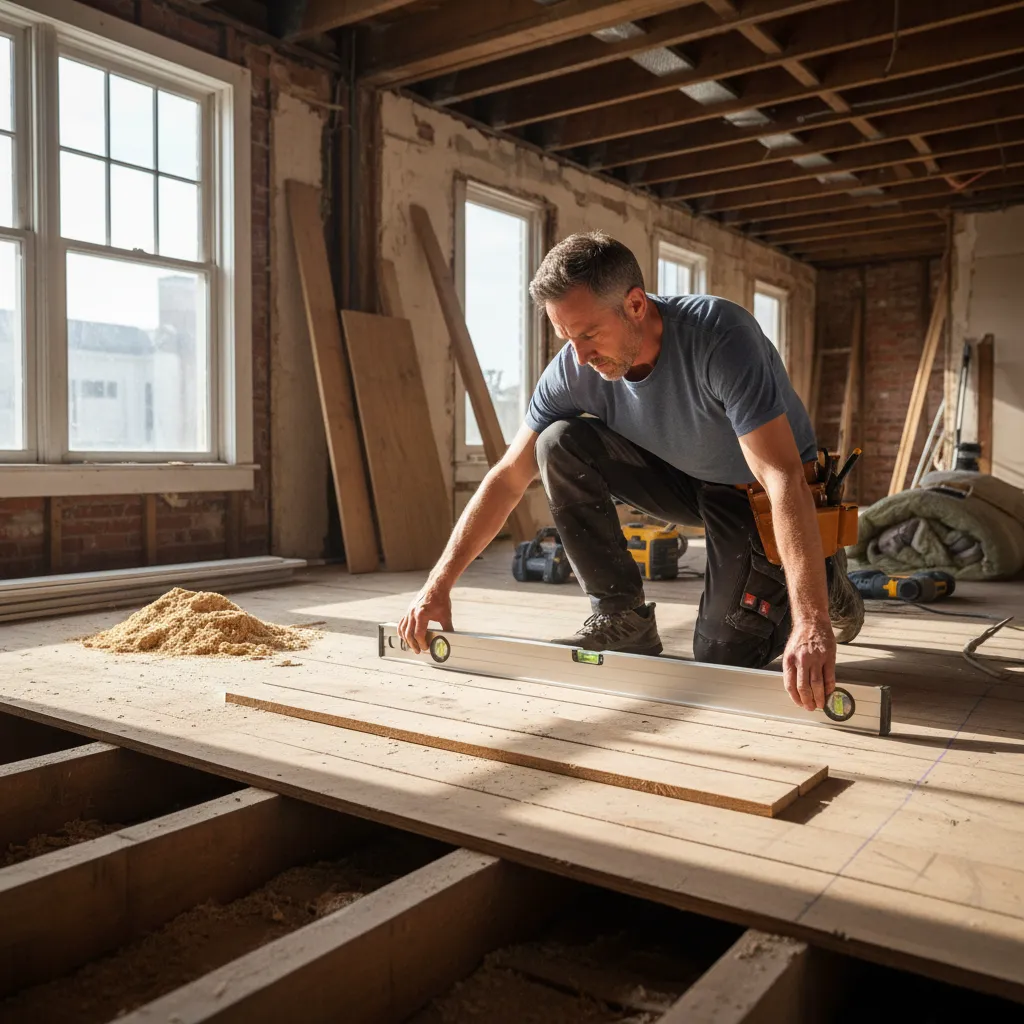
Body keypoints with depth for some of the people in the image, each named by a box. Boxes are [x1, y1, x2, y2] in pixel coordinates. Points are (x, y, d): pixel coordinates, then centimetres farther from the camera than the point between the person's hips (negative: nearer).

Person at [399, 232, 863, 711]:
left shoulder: (719, 335, -34)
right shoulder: (573, 370, -19)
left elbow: (783, 478, -41)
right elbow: (508, 478, -13)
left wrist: (812, 625, -50)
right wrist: (437, 585, -19)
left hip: (757, 494, -4)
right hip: (684, 479, 5)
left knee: (723, 656, -11)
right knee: (560, 444, -20)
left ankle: (824, 576, 19)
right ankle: (621, 618, -6)